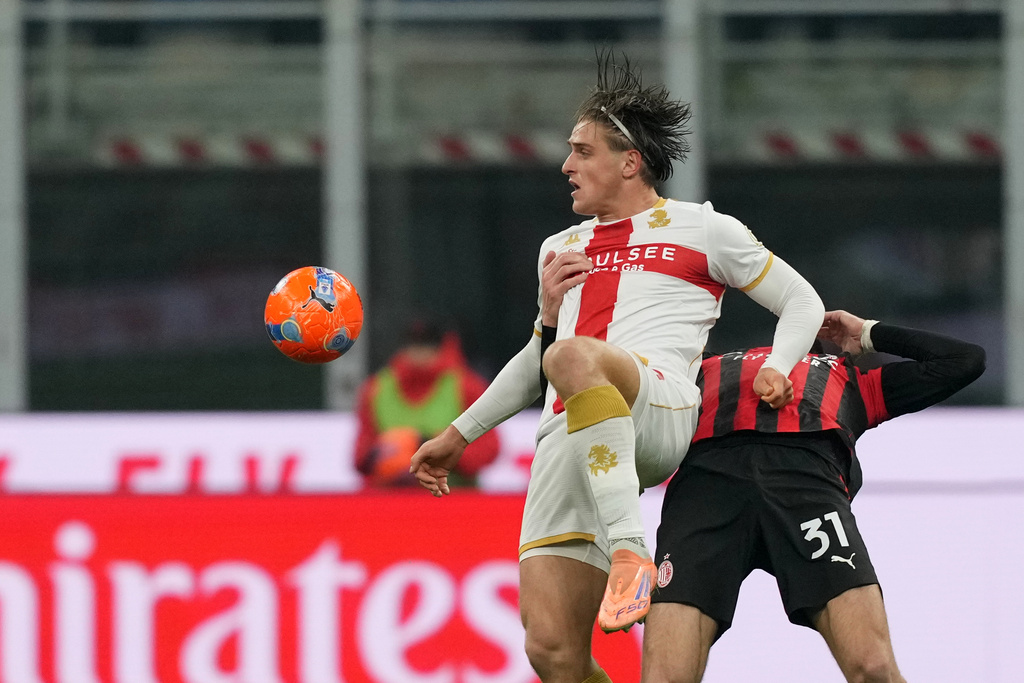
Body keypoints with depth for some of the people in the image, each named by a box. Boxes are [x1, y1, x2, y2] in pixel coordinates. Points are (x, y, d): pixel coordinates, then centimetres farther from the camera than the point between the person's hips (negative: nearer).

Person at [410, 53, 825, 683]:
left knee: (573, 359, -41)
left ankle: (631, 548, -43)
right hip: (566, 438, 5)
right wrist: (458, 435, 37)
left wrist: (777, 367, -4)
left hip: (658, 410, -5)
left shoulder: (702, 229, 16)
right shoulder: (561, 250, 32)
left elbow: (802, 301, 16)